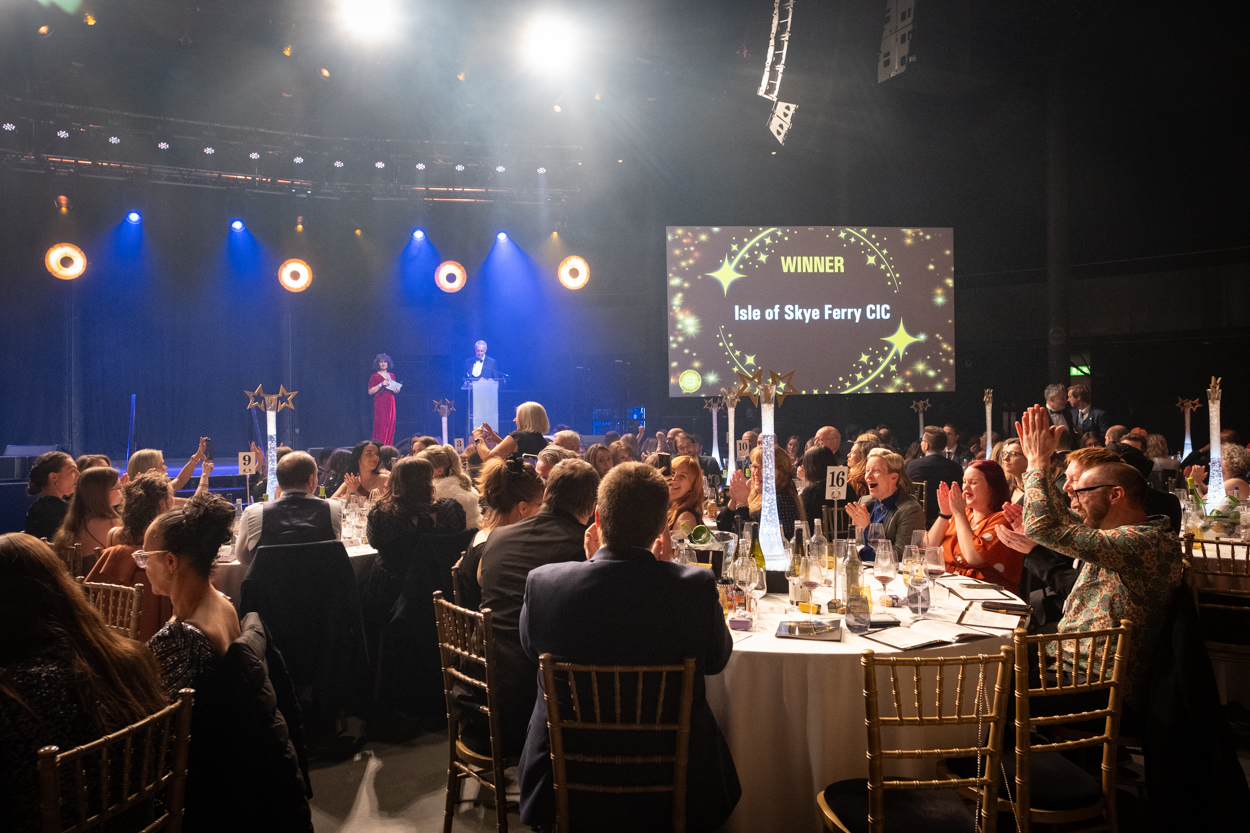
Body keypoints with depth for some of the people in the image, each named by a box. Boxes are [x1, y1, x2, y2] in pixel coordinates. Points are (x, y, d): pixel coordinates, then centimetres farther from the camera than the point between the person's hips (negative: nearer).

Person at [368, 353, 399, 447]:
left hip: (390, 402, 5)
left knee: (390, 424, 0)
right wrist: (381, 384, -15)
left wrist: (396, 390, 4)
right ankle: (379, 446, -9)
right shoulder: (374, 376, 0)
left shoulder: (391, 375, 15)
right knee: (380, 424, -11)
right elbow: (370, 392, -6)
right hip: (380, 403, -5)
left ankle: (388, 446, 4)